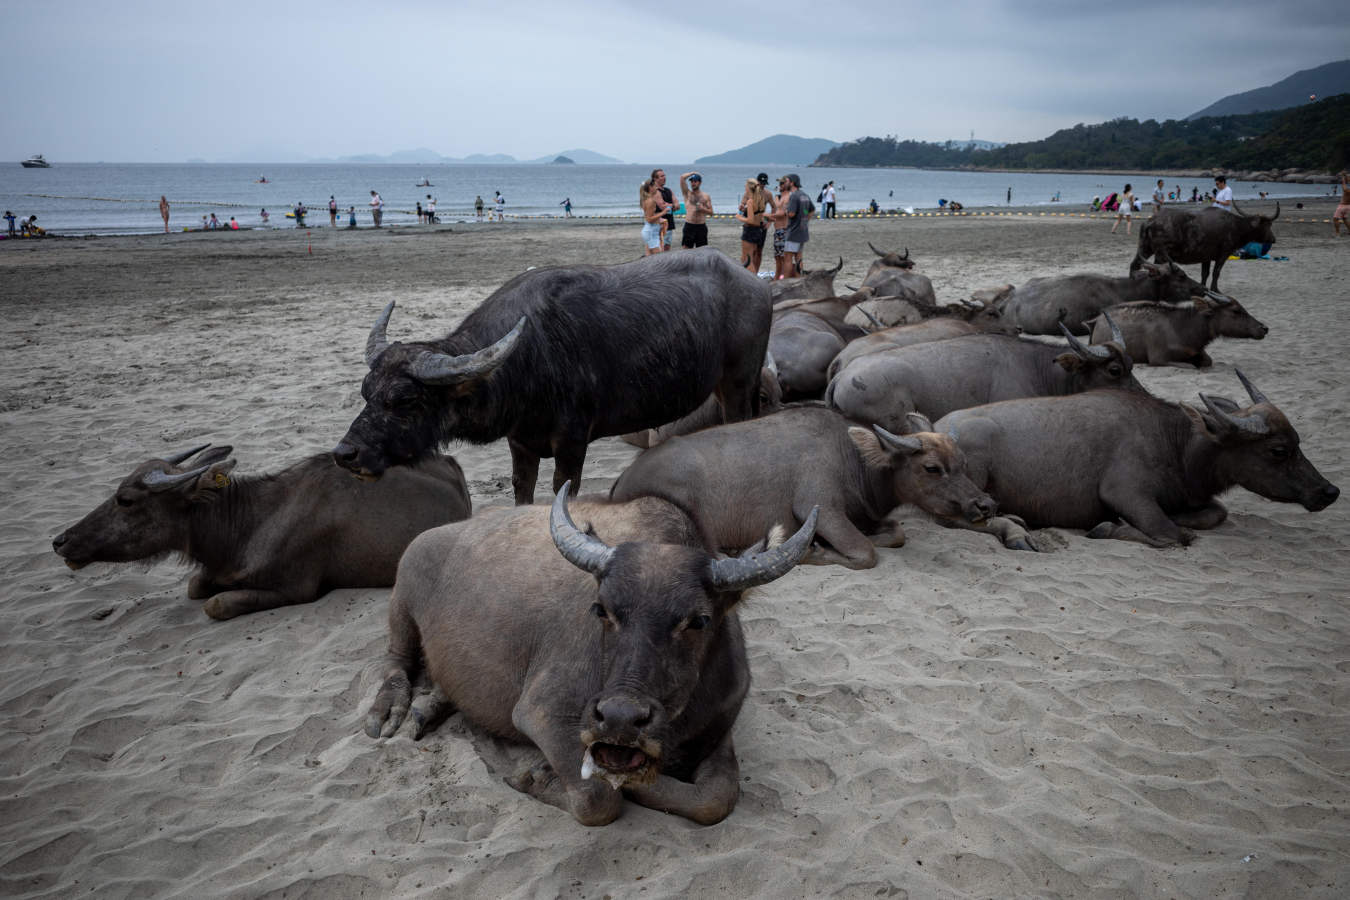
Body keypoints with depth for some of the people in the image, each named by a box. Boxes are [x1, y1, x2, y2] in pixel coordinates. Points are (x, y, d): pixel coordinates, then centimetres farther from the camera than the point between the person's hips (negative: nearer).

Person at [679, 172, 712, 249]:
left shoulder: (706, 196, 10)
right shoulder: (687, 194, 7)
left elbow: (711, 212, 9)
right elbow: (682, 178, -4)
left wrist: (703, 209, -10)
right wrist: (693, 173, 8)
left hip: (701, 227, 1)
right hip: (689, 226, -1)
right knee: (686, 249, -5)